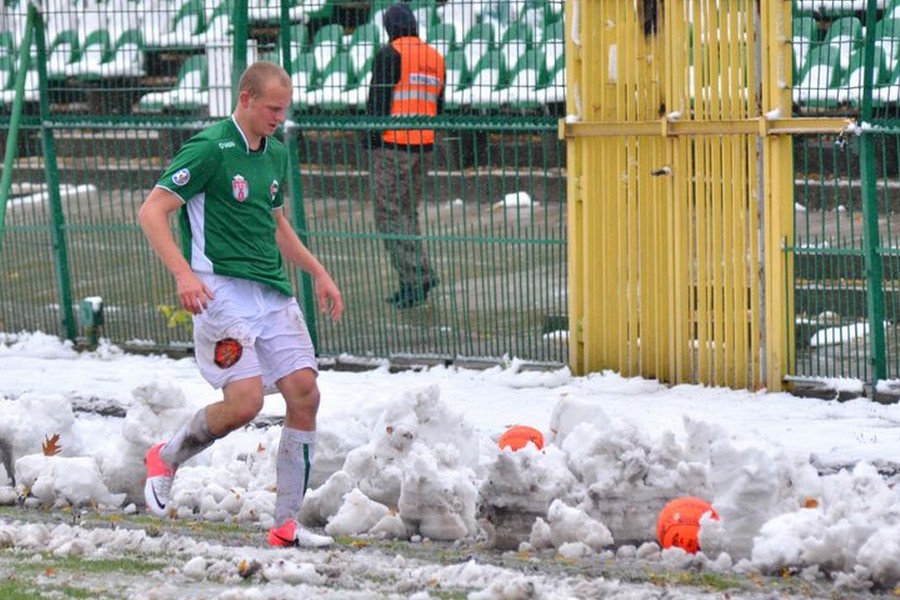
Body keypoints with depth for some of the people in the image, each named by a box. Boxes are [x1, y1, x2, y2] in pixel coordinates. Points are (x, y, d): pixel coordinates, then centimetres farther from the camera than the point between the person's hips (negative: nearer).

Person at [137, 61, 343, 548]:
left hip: (274, 294, 8)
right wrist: (183, 273, -25)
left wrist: (317, 273, 23)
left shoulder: (276, 153, 15)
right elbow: (151, 211, -13)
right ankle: (167, 459, 12)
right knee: (244, 402, -18)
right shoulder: (210, 150, -9)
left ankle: (286, 525, 2)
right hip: (223, 290, -8)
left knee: (304, 394, -5)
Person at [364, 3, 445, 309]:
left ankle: (417, 275, -17)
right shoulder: (435, 58, 14)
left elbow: (378, 102, -13)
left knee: (389, 212, -5)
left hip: (392, 144, -7)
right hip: (422, 146, 7)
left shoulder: (390, 54, -9)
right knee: (408, 212, 14)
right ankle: (411, 283, 11)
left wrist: (371, 143, -9)